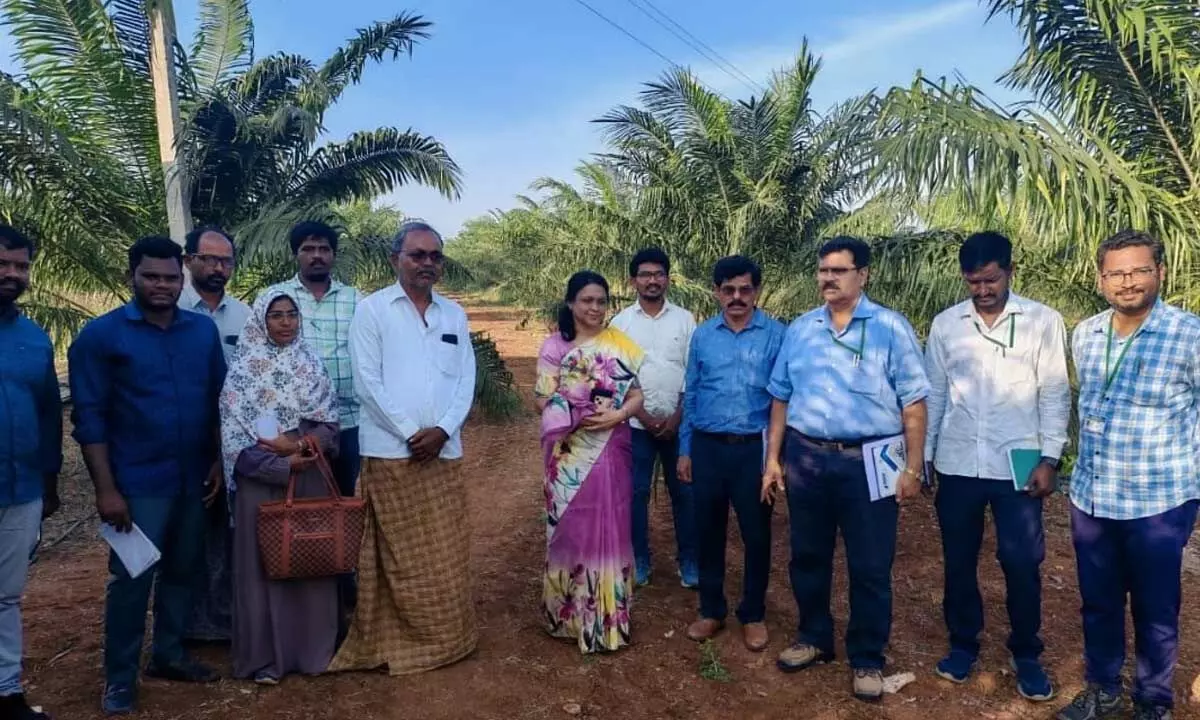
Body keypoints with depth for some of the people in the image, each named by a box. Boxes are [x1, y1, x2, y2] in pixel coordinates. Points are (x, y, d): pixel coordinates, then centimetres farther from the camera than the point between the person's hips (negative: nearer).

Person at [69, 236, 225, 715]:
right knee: (132, 579, 2)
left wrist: (218, 460, 5)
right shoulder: (101, 334, -6)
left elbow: (218, 399, 11)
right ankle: (120, 677, 19)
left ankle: (168, 654, 32)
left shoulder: (204, 330, 5)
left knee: (182, 570, 14)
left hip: (193, 478, 4)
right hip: (137, 482, -4)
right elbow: (89, 416, -8)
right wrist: (105, 488, -12)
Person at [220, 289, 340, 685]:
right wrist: (282, 464, -15)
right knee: (264, 564, 3)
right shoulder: (242, 369, -3)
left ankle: (313, 649, 21)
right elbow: (234, 436, -8)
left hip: (310, 475, 3)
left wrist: (299, 445, -14)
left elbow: (330, 422, 4)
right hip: (260, 479, -2)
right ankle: (265, 656, 15)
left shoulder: (312, 363, 6)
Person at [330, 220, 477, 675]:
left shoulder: (454, 314, 12)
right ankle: (403, 641, 16)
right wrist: (410, 434, -12)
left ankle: (449, 637, 22)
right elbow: (367, 382, -7)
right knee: (401, 555, 3)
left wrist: (442, 430, -7)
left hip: (444, 451, 4)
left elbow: (466, 380, 8)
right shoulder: (372, 309, -1)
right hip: (392, 451, -4)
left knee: (447, 552, 9)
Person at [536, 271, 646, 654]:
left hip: (609, 451, 1)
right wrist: (579, 416, -17)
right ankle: (571, 611, 21)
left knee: (608, 526, 5)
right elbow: (543, 400, -2)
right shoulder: (554, 345, 2)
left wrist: (617, 415, -17)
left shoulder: (620, 344, 5)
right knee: (572, 526, 5)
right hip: (569, 452, 0)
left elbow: (637, 395, 2)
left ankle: (607, 615, 18)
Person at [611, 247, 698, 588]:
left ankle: (689, 560, 19)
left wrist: (677, 416, -7)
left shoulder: (684, 319, 2)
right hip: (636, 423, 0)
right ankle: (639, 560, 20)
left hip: (678, 421, 0)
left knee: (684, 491, 6)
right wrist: (642, 415, -9)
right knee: (636, 492, 6)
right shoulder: (621, 322, 1)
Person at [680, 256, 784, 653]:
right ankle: (711, 610, 30)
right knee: (709, 531, 13)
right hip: (708, 447, 3)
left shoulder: (776, 334, -5)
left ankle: (753, 614, 28)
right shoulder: (702, 335, 4)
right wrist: (685, 449, 8)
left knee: (756, 534, 9)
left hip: (754, 448, -2)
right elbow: (690, 395, 9)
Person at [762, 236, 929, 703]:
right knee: (808, 557, 16)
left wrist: (912, 467, -9)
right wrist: (773, 459, 9)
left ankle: (867, 660, 24)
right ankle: (813, 638, 35)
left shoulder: (890, 327, -4)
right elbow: (781, 398, 11)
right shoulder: (799, 329, 8)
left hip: (869, 461, -3)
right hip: (806, 458, 4)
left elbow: (913, 402, -5)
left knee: (870, 567, 6)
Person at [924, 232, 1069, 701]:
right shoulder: (945, 324, 3)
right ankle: (963, 644, 30)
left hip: (1018, 466, -2)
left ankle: (1026, 656, 26)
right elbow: (933, 394, 7)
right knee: (959, 561, 12)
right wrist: (922, 455, 6)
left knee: (1022, 565, 6)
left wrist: (1049, 458, -7)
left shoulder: (1044, 322, -2)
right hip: (957, 465, 2)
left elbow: (1055, 395, -1)